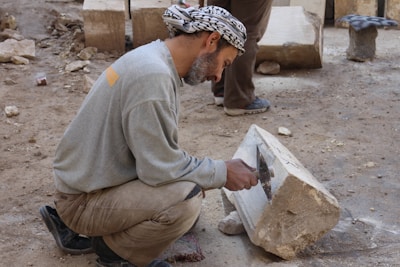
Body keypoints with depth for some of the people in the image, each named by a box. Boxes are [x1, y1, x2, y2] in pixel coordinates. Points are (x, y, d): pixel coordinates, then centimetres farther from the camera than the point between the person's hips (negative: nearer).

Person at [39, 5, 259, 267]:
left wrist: (215, 170, 7)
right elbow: (159, 168, -25)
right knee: (185, 201, -28)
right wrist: (222, 172, -14)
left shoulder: (154, 60, 5)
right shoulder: (151, 74, -27)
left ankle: (81, 230, 19)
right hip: (84, 199, -10)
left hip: (97, 181, 10)